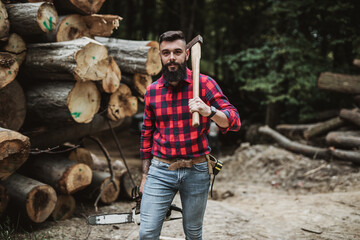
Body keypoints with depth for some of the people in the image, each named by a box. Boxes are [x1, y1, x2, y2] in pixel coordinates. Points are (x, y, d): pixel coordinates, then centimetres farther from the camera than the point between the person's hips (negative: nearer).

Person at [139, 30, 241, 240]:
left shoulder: (204, 84, -5)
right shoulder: (152, 91, 5)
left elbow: (234, 121, -11)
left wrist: (209, 111, -32)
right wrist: (145, 175, 14)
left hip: (196, 171, -1)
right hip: (160, 171, 2)